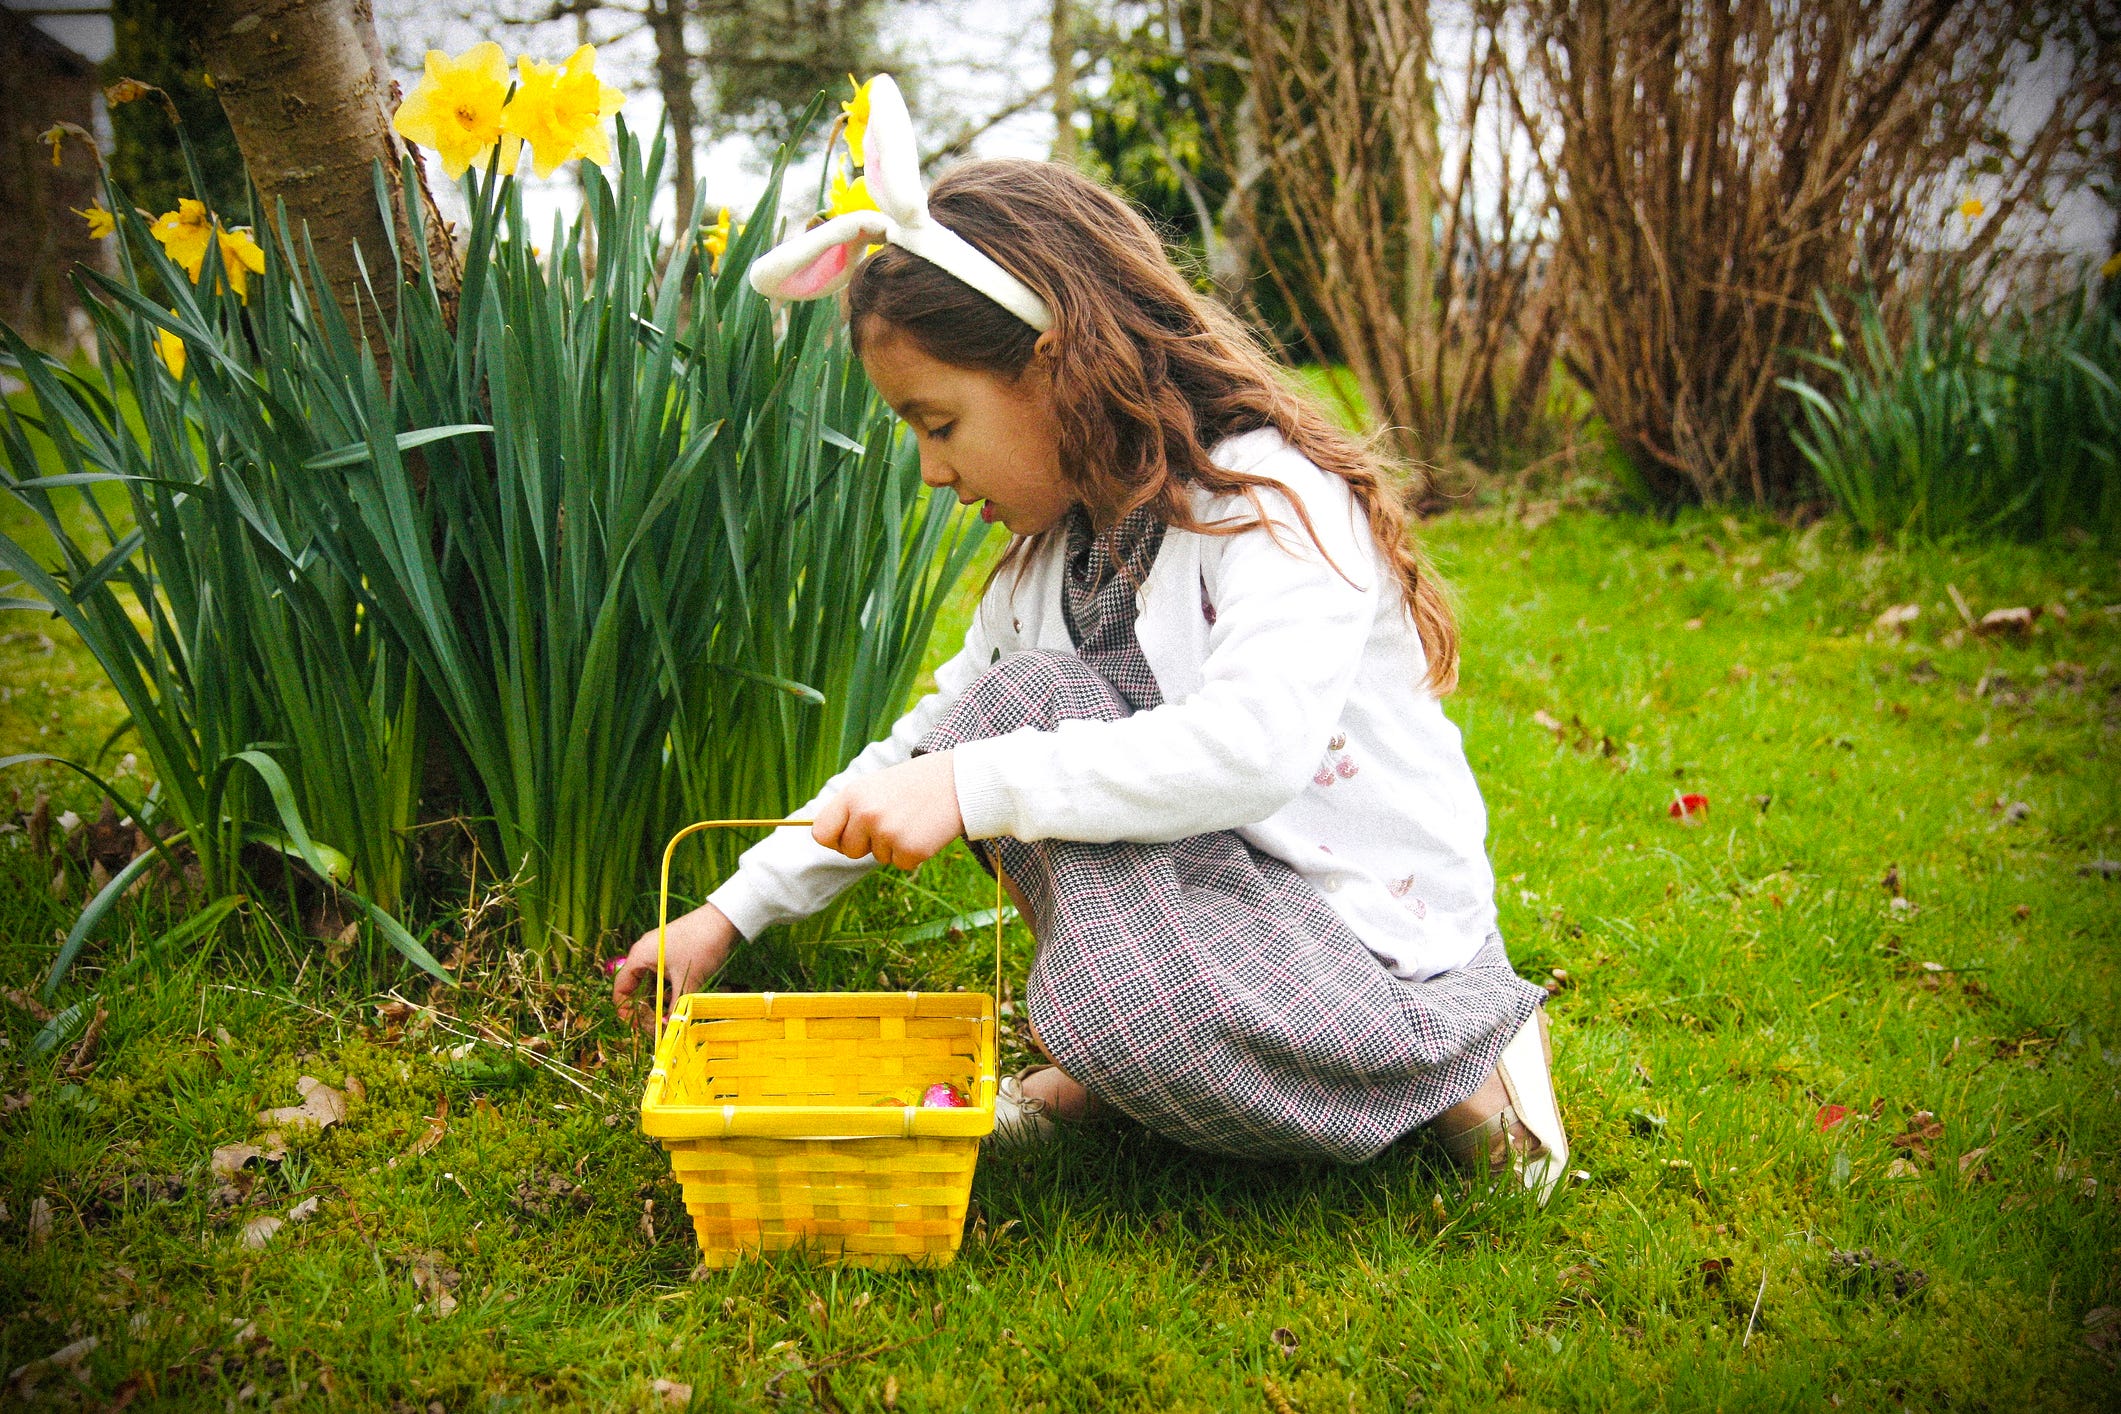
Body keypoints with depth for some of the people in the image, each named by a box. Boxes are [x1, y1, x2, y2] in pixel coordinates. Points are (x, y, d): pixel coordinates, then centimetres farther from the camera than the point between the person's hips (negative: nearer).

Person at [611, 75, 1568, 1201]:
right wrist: (736, 908, 6)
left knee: (1108, 973, -35)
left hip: (1384, 972, -7)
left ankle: (1458, 1072, -7)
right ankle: (1103, 1068, -2)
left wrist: (973, 786, -35)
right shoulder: (1054, 545, 7)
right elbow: (924, 747, 12)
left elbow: (1252, 748, -35)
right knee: (1011, 702, -10)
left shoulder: (1272, 496, -18)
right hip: (1221, 914, 7)